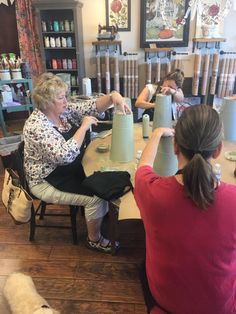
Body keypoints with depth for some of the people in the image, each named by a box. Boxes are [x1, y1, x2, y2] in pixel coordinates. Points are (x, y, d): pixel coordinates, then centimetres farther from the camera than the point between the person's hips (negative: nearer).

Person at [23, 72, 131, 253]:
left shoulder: (64, 110, -2)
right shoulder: (36, 125, -26)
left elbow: (93, 107, -2)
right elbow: (65, 155, -37)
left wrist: (113, 96, -22)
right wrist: (84, 126, -29)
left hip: (72, 169, 8)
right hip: (48, 181, -8)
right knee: (97, 196, -15)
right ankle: (94, 239, 10)